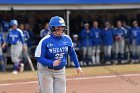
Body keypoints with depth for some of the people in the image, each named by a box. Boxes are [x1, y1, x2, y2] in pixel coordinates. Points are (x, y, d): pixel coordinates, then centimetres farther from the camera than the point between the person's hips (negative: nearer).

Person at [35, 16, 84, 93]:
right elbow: (39, 57, -19)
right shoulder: (45, 41, -18)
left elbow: (72, 53, 13)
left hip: (60, 71, 5)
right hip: (46, 71, -5)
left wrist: (77, 66, 16)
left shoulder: (67, 39, -3)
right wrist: (52, 63, -32)